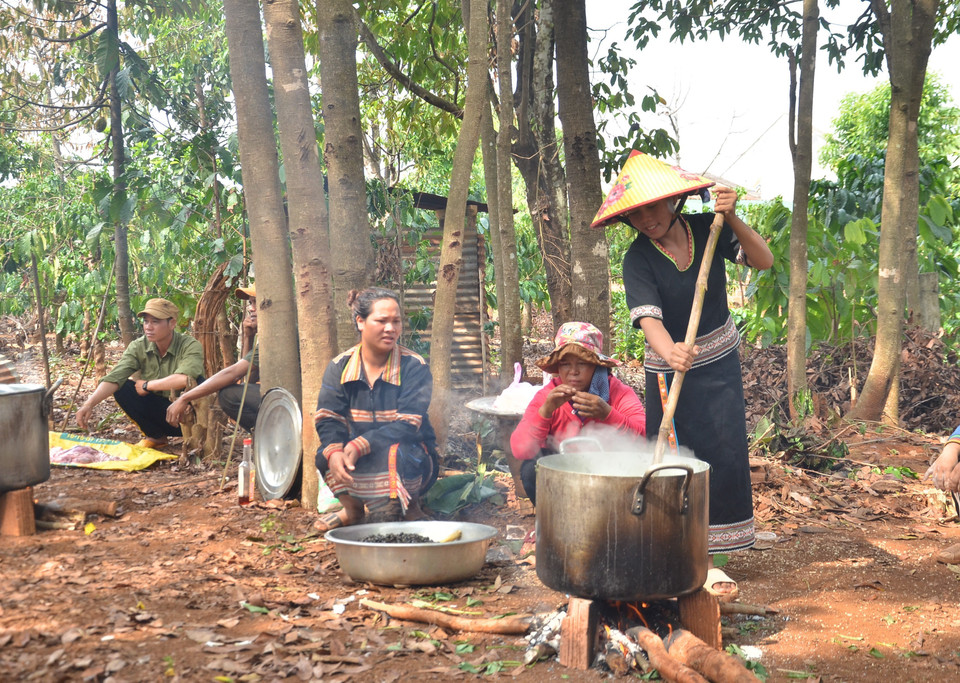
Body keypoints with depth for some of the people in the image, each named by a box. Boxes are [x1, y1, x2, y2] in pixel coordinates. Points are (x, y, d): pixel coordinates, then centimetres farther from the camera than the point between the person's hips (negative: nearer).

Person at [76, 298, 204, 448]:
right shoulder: (138, 347, -7)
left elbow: (184, 379, -39)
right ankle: (156, 436, 2)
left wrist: (147, 385, -24)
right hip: (159, 412, 5)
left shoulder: (190, 346, -21)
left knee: (196, 382, -33)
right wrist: (89, 403, -35)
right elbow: (114, 378, -19)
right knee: (122, 388, -16)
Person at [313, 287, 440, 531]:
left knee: (393, 454, -36)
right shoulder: (339, 367, -1)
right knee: (325, 454, -25)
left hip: (412, 458, -3)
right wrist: (334, 451, -33)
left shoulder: (414, 367, -11)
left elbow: (407, 425, -20)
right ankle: (353, 509, 4)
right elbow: (327, 420, -9)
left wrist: (360, 445, -33)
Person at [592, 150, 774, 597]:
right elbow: (648, 317, -29)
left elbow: (764, 261, -12)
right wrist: (669, 352, -49)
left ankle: (711, 558, 6)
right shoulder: (638, 258, -15)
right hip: (669, 368, -3)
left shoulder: (706, 229, -7)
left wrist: (732, 219, -26)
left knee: (724, 455, -1)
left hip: (719, 362, 3)